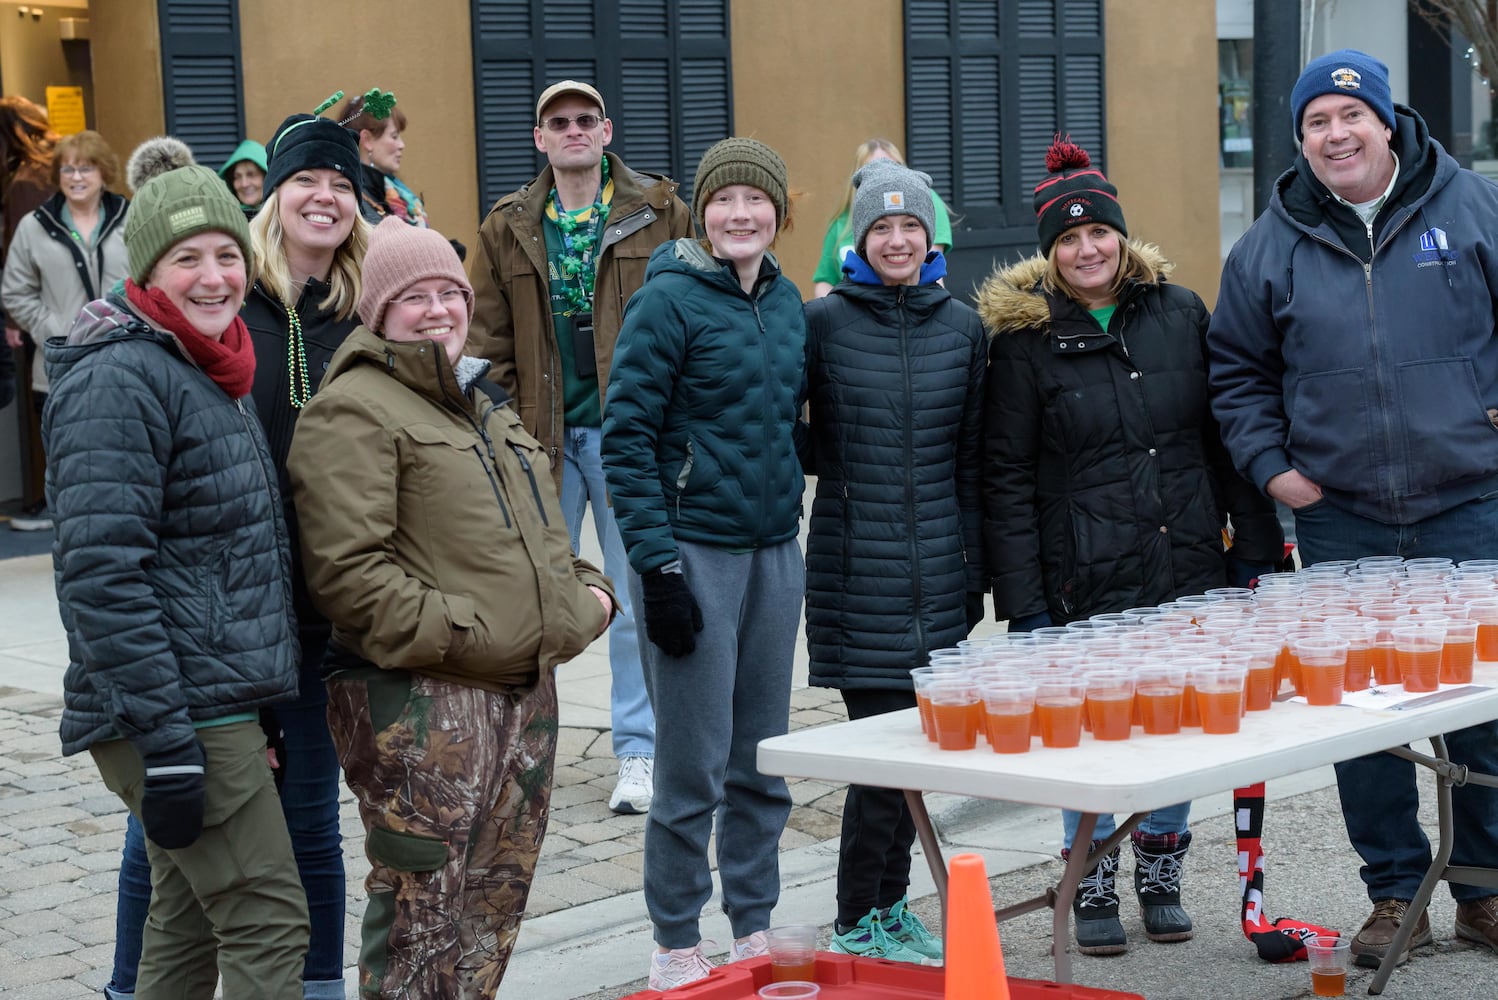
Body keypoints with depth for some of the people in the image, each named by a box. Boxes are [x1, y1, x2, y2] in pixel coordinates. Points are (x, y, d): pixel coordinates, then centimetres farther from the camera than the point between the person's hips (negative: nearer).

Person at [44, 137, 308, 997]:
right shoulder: (119, 381, -15)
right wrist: (164, 744, -24)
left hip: (219, 704, 10)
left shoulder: (207, 373, 16)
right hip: (177, 715, -10)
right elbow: (103, 575, -21)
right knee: (270, 925, -8)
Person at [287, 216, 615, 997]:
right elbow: (347, 569, -18)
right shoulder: (354, 409, -8)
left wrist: (585, 593, 13)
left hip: (523, 691, 9)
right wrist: (452, 633, -20)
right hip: (420, 706, -9)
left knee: (494, 912, 14)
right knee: (423, 918, -7)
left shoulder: (484, 404, 22)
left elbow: (538, 536, 31)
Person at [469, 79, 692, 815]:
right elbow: (489, 341, 9)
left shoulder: (660, 213, 2)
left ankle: (639, 753, 13)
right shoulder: (508, 229, 7)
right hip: (544, 436, 2)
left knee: (637, 600, 3)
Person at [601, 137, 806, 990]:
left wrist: (789, 516, 14)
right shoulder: (669, 300, -10)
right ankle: (676, 949, 12)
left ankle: (754, 932, 24)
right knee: (695, 770, -1)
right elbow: (627, 440, -12)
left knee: (764, 765, 12)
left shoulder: (788, 302, 10)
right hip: (695, 555, -6)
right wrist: (657, 566, -16)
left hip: (775, 554, 6)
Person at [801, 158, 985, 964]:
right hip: (857, 570, -4)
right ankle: (858, 922, 7)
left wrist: (977, 566, 11)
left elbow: (971, 460, 11)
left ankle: (889, 905, 22)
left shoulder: (963, 328, 8)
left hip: (937, 568, 4)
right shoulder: (822, 322, -2)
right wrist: (834, 470, -1)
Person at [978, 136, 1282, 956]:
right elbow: (1007, 480, -4)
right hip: (1087, 585, -3)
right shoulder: (1024, 337, -3)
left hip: (1187, 576, 3)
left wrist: (1254, 544, 6)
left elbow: (1224, 436, 10)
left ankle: (1160, 880, 28)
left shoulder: (1180, 313, 5)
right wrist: (1024, 603, -8)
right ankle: (1093, 890, 19)